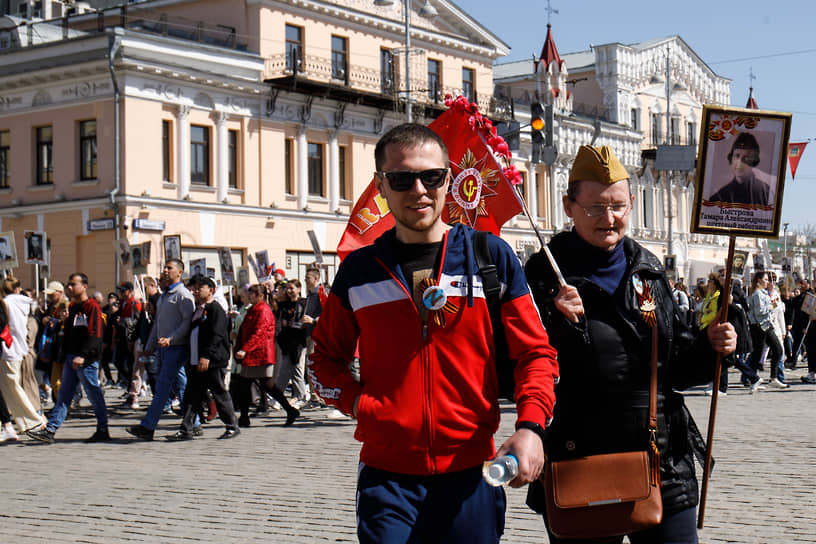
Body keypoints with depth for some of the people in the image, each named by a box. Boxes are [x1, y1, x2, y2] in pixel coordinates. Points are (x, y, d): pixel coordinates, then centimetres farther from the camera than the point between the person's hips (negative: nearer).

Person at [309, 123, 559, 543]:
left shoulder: (491, 256, 2)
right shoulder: (359, 270, 5)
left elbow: (535, 352, 4)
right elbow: (325, 357, 16)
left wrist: (530, 426, -13)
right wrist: (356, 401, -3)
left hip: (471, 471, 0)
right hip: (387, 475, 0)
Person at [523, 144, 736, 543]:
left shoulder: (649, 271, 11)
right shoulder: (545, 274, -5)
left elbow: (675, 368, 17)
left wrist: (709, 347, -1)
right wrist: (556, 326, -25)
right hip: (576, 472, -4)